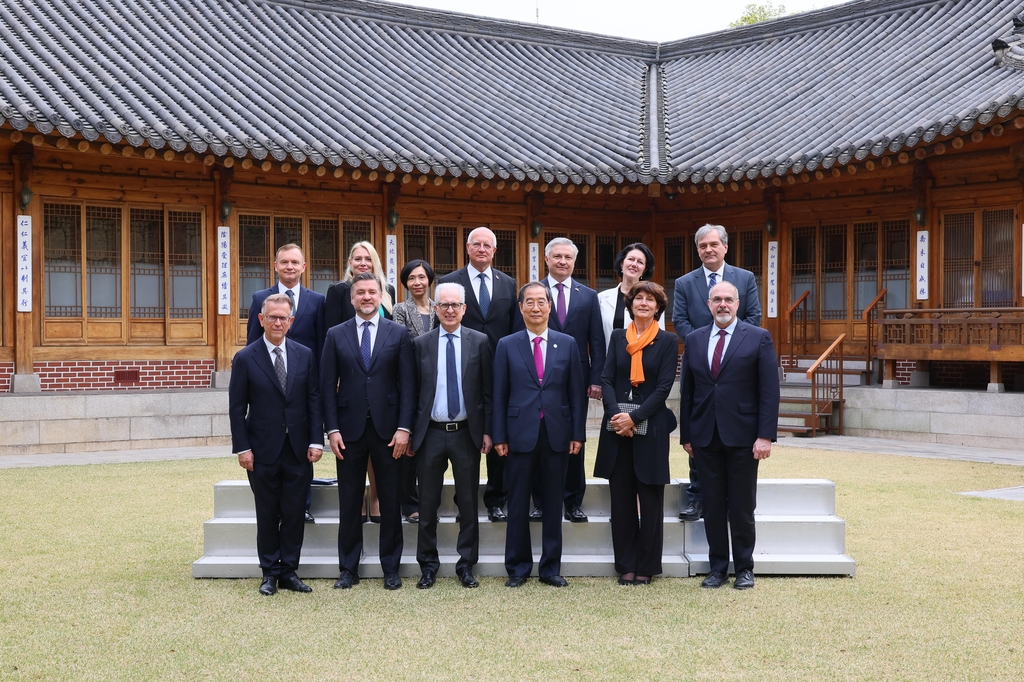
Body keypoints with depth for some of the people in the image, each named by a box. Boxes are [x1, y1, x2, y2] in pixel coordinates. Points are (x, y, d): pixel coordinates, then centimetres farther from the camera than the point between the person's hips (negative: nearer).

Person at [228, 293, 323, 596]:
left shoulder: (305, 355, 4)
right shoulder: (245, 359, -2)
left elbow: (314, 400, 4)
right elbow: (237, 408, -2)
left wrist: (316, 441, -4)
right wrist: (242, 448, -8)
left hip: (298, 450, 2)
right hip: (263, 451, -2)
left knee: (295, 514, 5)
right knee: (267, 515, 7)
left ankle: (289, 571, 16)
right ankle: (270, 573, 17)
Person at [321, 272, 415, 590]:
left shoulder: (398, 333, 3)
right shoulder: (336, 335, 5)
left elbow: (407, 384, 0)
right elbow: (328, 386, 3)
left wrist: (404, 427, -8)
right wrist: (332, 429, -5)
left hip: (387, 428, 0)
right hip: (350, 429, 1)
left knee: (390, 501, 5)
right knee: (349, 502, 6)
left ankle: (391, 568, 15)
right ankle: (348, 569, 16)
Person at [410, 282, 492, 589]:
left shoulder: (479, 342, 2)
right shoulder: (421, 343, 3)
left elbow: (488, 390, 2)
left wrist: (487, 431, -2)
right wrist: (410, 432, 1)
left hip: (466, 433, 0)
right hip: (430, 434, 1)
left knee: (468, 503, 7)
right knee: (428, 504, 7)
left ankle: (466, 565, 17)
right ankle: (428, 564, 19)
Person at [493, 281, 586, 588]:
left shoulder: (567, 344, 6)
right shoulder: (507, 346, 3)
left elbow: (577, 393, 5)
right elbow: (500, 396, 2)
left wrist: (577, 434, -1)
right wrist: (499, 436, -2)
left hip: (556, 434, 1)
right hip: (521, 434, -1)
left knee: (553, 504, 7)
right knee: (518, 505, 5)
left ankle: (551, 568, 16)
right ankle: (517, 568, 16)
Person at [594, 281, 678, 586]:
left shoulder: (667, 341, 1)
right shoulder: (618, 337, 10)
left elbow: (664, 386, -6)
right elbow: (606, 379, 4)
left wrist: (634, 417, -15)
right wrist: (615, 413, -13)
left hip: (650, 427, -3)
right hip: (617, 426, 3)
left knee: (650, 499, 3)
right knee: (621, 498, 6)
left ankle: (646, 566, 12)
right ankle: (626, 565, 14)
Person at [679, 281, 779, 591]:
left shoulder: (759, 338, 0)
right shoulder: (694, 340, 9)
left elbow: (769, 391, -5)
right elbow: (687, 391, 10)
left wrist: (766, 436, -12)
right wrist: (686, 435, 6)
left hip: (742, 436, -3)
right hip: (705, 437, 3)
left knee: (742, 507, 5)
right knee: (712, 506, 7)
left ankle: (744, 568, 17)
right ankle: (718, 568, 17)